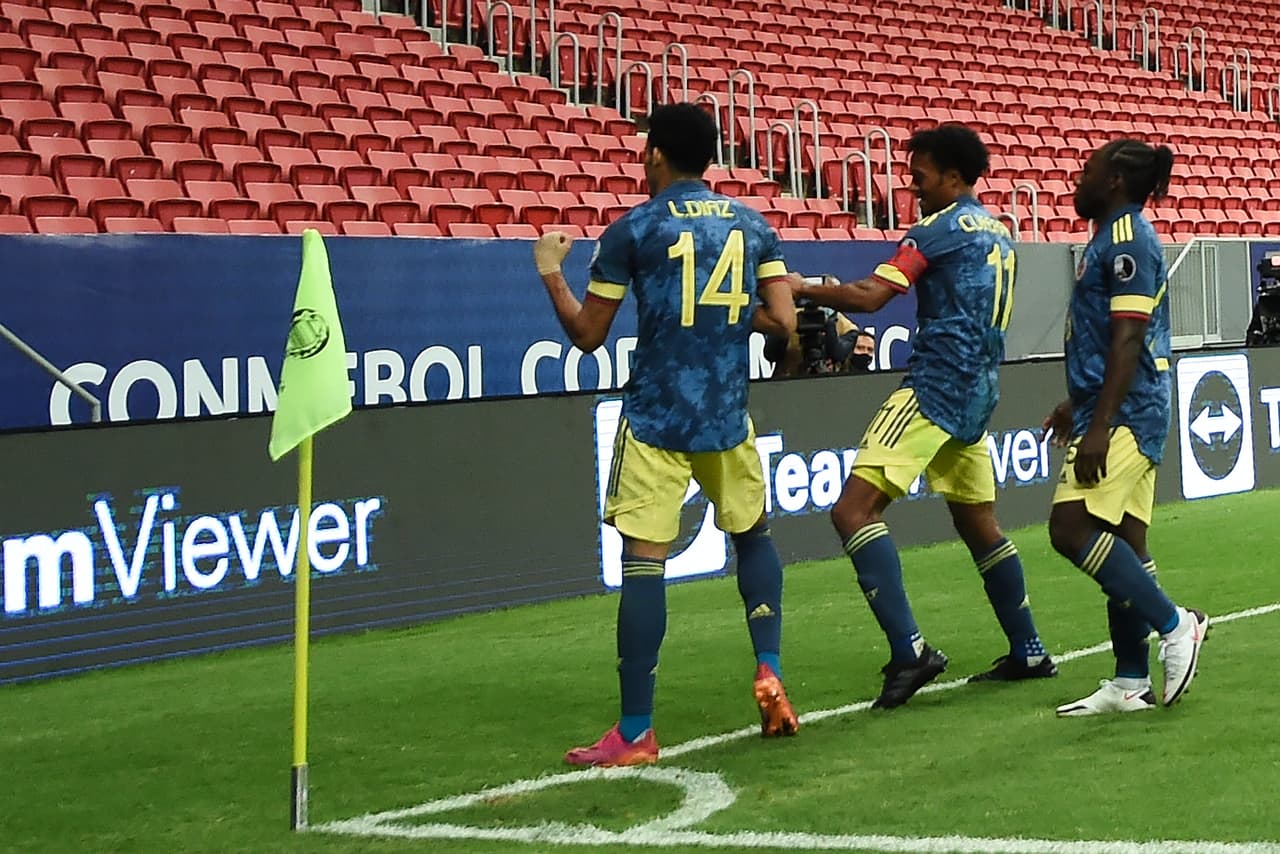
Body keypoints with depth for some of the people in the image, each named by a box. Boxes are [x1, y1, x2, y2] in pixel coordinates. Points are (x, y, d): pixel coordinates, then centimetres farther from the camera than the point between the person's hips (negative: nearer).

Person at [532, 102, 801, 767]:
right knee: (752, 533, 25)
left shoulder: (632, 230, -3)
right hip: (728, 418, 3)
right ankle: (769, 672, 11)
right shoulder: (753, 226, 6)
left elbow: (587, 334, 2)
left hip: (654, 420, -3)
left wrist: (550, 272, 18)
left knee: (643, 562, -3)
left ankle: (635, 732, -4)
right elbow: (782, 321, 0)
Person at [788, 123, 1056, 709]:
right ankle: (1028, 653, 25)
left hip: (936, 387, -10)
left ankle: (909, 649, -27)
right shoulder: (996, 231, 19)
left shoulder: (943, 227, -8)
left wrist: (804, 289, -5)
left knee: (854, 509, -16)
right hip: (977, 392, 10)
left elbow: (870, 295, -17)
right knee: (979, 524, 20)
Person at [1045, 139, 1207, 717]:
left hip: (1124, 414, -10)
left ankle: (1176, 625, -8)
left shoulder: (1127, 242, -13)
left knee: (1071, 527, -17)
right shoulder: (1115, 239, 18)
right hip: (1126, 415, 10)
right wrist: (1077, 406, 31)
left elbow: (1127, 339, -20)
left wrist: (1098, 425, -24)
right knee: (1121, 542, 9)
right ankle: (1130, 683, 12)